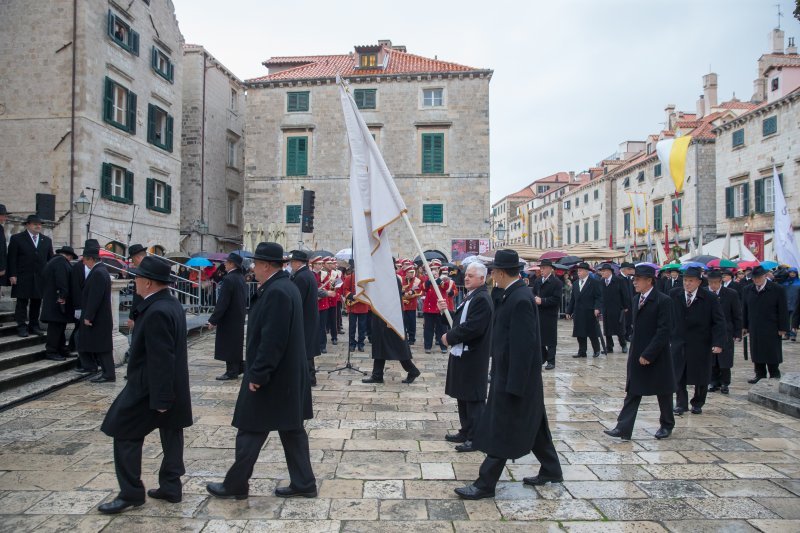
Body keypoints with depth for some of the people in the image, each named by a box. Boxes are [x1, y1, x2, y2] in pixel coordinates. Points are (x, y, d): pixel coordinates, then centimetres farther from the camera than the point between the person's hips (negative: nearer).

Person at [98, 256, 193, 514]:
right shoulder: (172, 304, 7)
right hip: (173, 386, 10)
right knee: (171, 434, 14)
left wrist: (159, 399, -22)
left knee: (125, 434, 4)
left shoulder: (156, 312, -25)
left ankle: (131, 493, 14)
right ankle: (171, 487, 24)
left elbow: (161, 360, -26)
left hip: (149, 387, -10)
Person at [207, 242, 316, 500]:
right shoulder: (286, 286, 11)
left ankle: (235, 485, 22)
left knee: (251, 431, 6)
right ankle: (303, 483, 22)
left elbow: (272, 339, -26)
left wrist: (257, 374, -20)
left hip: (273, 377, -10)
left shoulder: (276, 292, -21)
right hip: (288, 374, 10)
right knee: (292, 430, 14)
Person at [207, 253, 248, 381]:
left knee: (229, 345, 1)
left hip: (229, 318, -9)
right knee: (236, 344, 18)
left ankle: (232, 372, 8)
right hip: (239, 317, 9)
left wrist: (213, 320, -17)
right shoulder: (241, 278, 7)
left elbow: (222, 303, -22)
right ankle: (239, 368, 26)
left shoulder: (228, 279, -20)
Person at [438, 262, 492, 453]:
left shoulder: (482, 299, -18)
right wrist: (446, 311, 2)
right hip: (461, 354, 10)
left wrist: (450, 337, -16)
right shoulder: (470, 297, 14)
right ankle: (465, 432, 29)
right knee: (462, 396, 17)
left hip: (473, 357, -10)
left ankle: (475, 438, 10)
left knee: (473, 398, 0)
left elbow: (473, 328, -26)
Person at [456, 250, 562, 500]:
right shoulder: (512, 295, 7)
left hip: (514, 377, -10)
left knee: (500, 431, 0)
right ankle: (551, 471, 36)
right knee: (533, 425, 21)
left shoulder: (520, 300, -23)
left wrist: (513, 385, -23)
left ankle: (485, 484, 12)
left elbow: (523, 345, -25)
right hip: (511, 374, 10)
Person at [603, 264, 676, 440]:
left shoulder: (663, 300, -14)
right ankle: (623, 428, 2)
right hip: (637, 356, 6)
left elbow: (664, 330, -18)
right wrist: (633, 351, 10)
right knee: (632, 393, 3)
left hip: (657, 357, -6)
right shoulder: (636, 299, 9)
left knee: (663, 393, 12)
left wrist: (648, 354, -19)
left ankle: (667, 425, 32)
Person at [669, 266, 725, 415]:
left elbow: (719, 322, -8)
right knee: (678, 375, 5)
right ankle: (681, 403, 18)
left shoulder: (709, 298, -9)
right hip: (678, 343, 1)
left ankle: (698, 403, 28)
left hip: (701, 344, -1)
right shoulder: (674, 295, -3)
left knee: (700, 376, 11)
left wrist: (718, 343, -16)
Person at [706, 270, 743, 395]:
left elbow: (737, 316, -1)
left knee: (725, 360, 5)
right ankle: (714, 382, 19)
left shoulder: (731, 294, -5)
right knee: (711, 361, 7)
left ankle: (724, 383, 18)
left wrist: (737, 333, -3)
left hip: (726, 332, -1)